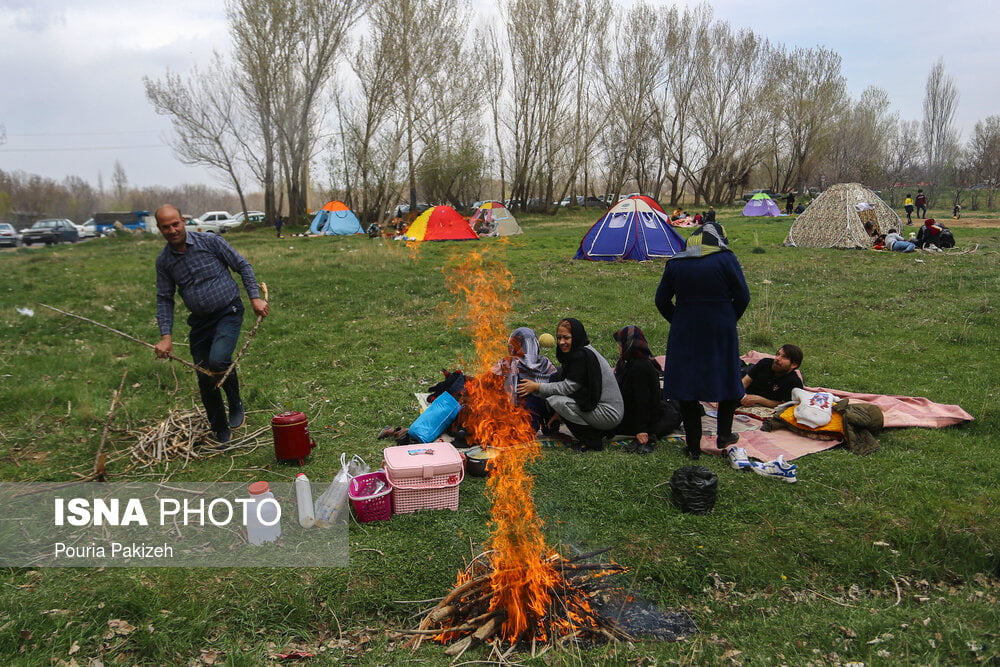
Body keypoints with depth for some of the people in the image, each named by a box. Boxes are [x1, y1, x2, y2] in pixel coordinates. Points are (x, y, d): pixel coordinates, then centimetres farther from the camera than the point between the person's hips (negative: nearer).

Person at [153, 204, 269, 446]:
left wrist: (255, 297, -8)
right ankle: (220, 434, 25)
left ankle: (236, 405, 0)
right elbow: (164, 299, 9)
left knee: (218, 360, -29)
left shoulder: (210, 242, -10)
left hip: (228, 312, -5)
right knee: (205, 380, 6)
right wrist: (166, 335, 1)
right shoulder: (163, 260, 2)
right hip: (200, 321, 5)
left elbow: (243, 266, -1)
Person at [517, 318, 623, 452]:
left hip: (609, 414, -10)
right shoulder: (577, 352, 11)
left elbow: (568, 387, -18)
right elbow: (569, 387, 14)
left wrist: (537, 387, -11)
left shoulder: (583, 355, -18)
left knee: (554, 399, -17)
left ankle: (592, 441, -6)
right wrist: (559, 413, 11)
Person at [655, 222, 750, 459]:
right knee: (728, 380, 18)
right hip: (721, 331, -1)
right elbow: (742, 296, -4)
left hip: (684, 333, 1)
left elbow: (662, 300, 4)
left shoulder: (675, 263, 3)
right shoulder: (726, 259, -5)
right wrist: (729, 321, 10)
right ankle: (724, 436, 27)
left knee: (687, 385, 8)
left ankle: (693, 446, 13)